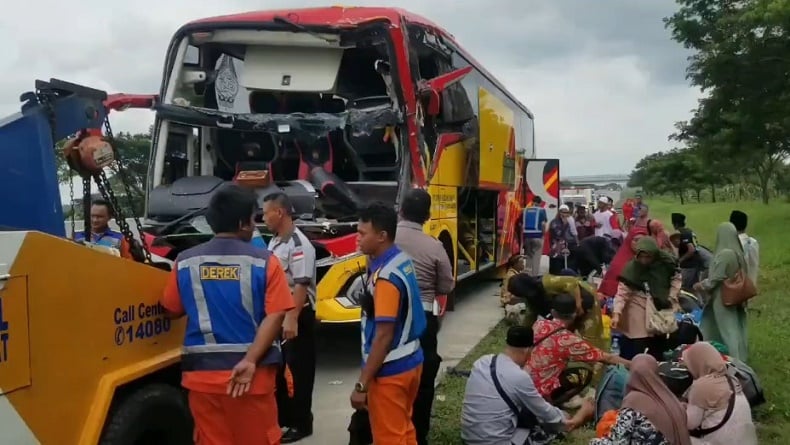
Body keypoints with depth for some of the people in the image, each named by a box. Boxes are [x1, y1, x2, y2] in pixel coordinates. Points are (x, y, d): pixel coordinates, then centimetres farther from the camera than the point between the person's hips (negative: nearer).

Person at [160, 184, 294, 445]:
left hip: (202, 373, 2)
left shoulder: (185, 262, 1)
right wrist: (251, 361, -17)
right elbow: (275, 315, -14)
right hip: (252, 373, -2)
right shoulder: (264, 262, -6)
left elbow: (172, 311, 11)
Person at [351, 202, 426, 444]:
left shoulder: (385, 277, -24)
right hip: (410, 361, 9)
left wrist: (362, 384, -21)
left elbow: (384, 336, -25)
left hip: (389, 371, -9)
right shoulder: (403, 260, 3)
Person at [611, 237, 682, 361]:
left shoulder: (665, 262, -10)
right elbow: (622, 291, -20)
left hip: (661, 309, 3)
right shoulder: (632, 268, -18)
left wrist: (672, 298, -4)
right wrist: (616, 313, -31)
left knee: (657, 352, 16)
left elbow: (676, 278, 6)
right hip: (638, 315, -3)